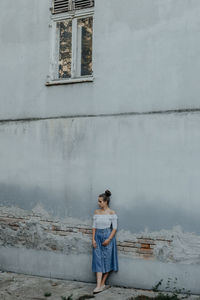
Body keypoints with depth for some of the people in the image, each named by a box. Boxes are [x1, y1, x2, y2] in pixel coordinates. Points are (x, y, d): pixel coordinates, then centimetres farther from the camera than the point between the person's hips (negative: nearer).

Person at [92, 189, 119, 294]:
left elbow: (114, 228, -7)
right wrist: (93, 239, -1)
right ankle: (99, 285, -5)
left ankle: (102, 283, 17)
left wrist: (108, 239, -16)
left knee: (107, 260, 3)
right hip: (98, 237, 3)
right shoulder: (96, 212, 5)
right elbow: (94, 226, 8)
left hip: (108, 237, -3)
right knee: (98, 260, -2)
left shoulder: (112, 213, -7)